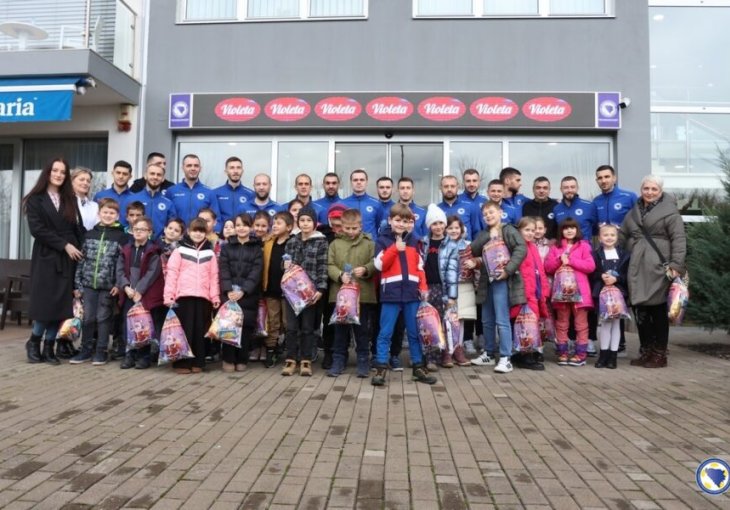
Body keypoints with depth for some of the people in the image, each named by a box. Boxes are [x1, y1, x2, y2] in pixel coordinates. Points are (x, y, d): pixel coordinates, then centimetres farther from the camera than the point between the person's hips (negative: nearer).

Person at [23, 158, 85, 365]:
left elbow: (78, 228, 10)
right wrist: (64, 245, -14)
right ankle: (33, 342, 17)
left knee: (61, 304, 1)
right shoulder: (35, 199, 3)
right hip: (46, 257, -3)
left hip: (68, 259, 3)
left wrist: (80, 249, -4)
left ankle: (49, 347, 11)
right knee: (45, 303, -5)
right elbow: (37, 229, -8)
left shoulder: (70, 200, 15)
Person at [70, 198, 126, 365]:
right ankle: (86, 349, 19)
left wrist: (118, 284, -12)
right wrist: (77, 284, 5)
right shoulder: (90, 234, 9)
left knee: (103, 318, 4)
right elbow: (82, 260, 8)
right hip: (88, 283, 3)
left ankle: (101, 351, 14)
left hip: (108, 285, -3)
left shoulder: (120, 236, -1)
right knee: (87, 318, 7)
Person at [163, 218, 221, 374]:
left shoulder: (210, 253, 13)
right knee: (185, 329, -1)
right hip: (184, 296, -2)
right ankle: (181, 362, 4)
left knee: (200, 330, 5)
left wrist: (215, 297, 4)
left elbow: (214, 277, 10)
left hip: (203, 297, 2)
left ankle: (198, 362, 11)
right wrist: (169, 295, -6)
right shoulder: (180, 251, 7)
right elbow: (172, 274, 1)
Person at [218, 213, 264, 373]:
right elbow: (223, 271, 2)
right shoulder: (226, 247, 13)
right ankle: (228, 359, 4)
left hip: (249, 294, -1)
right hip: (229, 292, 1)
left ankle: (241, 360, 9)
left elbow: (256, 272, -2)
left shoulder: (257, 248, 9)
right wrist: (229, 290, -13)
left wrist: (243, 291, -15)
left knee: (246, 326, -4)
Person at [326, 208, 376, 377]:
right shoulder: (335, 244, 6)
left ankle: (363, 361, 18)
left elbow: (375, 263, -3)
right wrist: (340, 275, -17)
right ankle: (338, 360, 20)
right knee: (340, 329, 10)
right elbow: (330, 266, 1)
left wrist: (365, 270, -22)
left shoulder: (369, 243, 3)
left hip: (363, 293, -1)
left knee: (362, 329, 7)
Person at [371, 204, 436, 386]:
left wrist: (423, 287, 3)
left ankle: (418, 367, 20)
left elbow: (420, 266, 12)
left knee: (414, 332, 11)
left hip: (411, 291, 3)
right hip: (391, 292, -3)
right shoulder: (383, 240, 3)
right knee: (385, 333, 0)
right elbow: (380, 265, -8)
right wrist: (395, 249, -15)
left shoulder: (413, 240, 12)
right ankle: (381, 369, 5)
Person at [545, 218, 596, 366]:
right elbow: (547, 267, 6)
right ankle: (562, 352, 12)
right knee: (561, 323, 6)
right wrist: (559, 259, -10)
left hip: (579, 290, -2)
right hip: (561, 290, 2)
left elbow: (590, 266, -6)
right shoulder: (555, 247, 12)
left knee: (581, 323, 1)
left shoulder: (584, 246, 5)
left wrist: (570, 261, -11)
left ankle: (581, 353, 5)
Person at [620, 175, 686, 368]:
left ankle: (659, 355, 12)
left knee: (658, 311, 2)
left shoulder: (669, 210, -2)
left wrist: (676, 265, -16)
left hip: (658, 269, -5)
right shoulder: (634, 211, 16)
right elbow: (622, 236, 18)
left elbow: (678, 239, -8)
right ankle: (646, 352, 18)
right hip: (637, 269, 5)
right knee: (640, 310, 6)